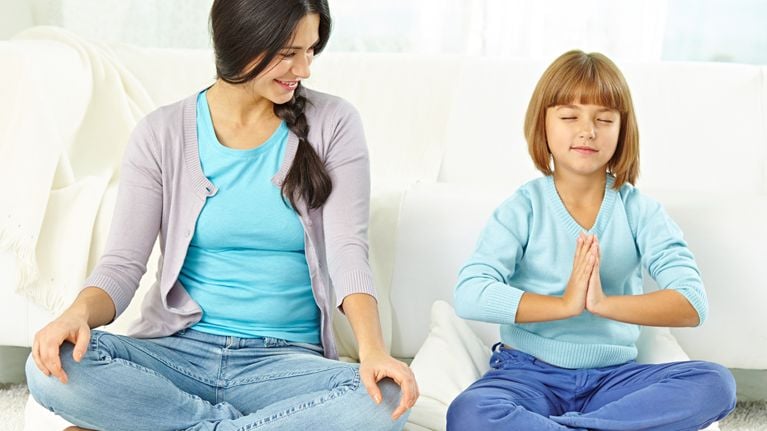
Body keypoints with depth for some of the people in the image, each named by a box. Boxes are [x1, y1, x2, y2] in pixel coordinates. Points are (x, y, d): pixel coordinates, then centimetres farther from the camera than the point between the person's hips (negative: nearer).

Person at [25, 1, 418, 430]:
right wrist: (80, 313, -27)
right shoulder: (163, 134, 0)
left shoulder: (332, 124, 0)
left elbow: (348, 249, -9)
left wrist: (373, 350, -27)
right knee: (53, 369, -29)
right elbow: (123, 263, -3)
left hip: (285, 360, 1)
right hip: (178, 349, 0)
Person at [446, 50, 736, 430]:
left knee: (715, 384, -25)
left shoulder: (640, 211, 3)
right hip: (529, 373, -3)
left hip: (613, 375, 3)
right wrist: (565, 303, -23)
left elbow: (692, 305, -11)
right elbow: (469, 295, -16)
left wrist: (604, 302, -25)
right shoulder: (523, 209, -1)